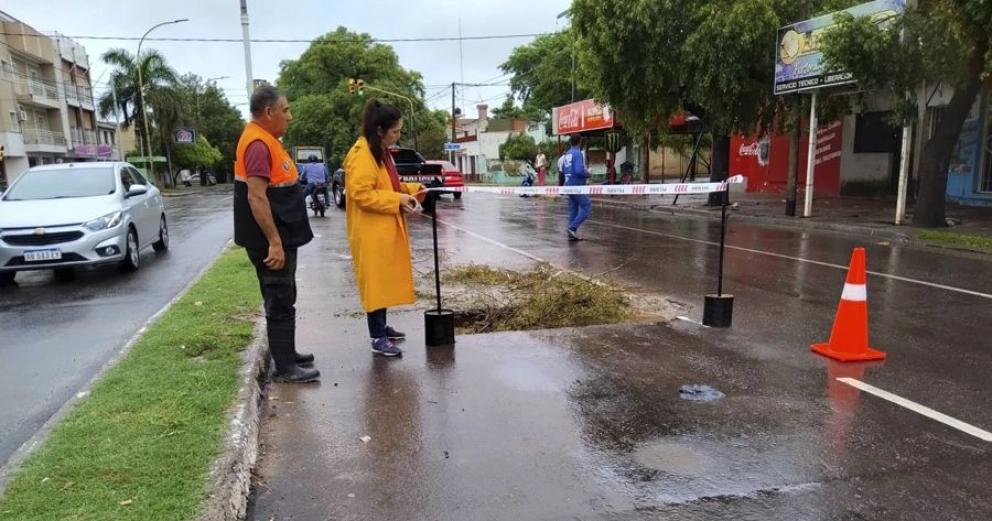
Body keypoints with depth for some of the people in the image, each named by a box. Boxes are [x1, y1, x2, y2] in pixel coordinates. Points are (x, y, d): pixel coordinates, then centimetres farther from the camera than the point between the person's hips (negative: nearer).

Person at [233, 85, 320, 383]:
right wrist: (274, 242, -26)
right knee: (280, 303, -4)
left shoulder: (266, 140, 14)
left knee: (282, 300, 18)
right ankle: (285, 367, 4)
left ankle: (287, 354, 29)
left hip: (282, 237, 10)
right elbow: (256, 197, -26)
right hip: (271, 241, -10)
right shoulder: (258, 144, -18)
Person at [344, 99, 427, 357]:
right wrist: (397, 199, -23)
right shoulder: (361, 156, -18)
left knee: (385, 279, 15)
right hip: (371, 233, -10)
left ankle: (382, 326, 27)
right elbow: (361, 194, -24)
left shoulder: (381, 152, 14)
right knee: (375, 281, -5)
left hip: (386, 230, 10)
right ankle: (377, 338, 1)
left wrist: (409, 189, 8)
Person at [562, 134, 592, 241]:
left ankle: (572, 234, 10)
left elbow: (563, 170, 17)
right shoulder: (577, 153, -13)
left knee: (573, 209, 10)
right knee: (587, 206, -4)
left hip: (569, 185, 8)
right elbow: (579, 170, -23)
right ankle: (573, 227, -13)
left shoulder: (566, 154, 11)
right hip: (577, 186, -8)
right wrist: (587, 174, -5)